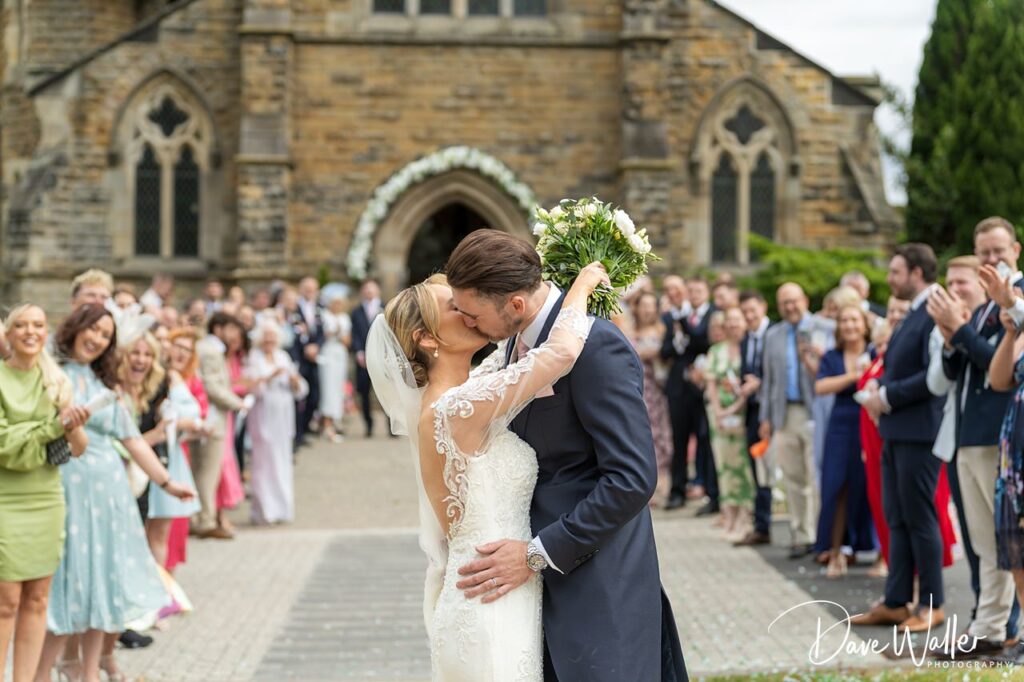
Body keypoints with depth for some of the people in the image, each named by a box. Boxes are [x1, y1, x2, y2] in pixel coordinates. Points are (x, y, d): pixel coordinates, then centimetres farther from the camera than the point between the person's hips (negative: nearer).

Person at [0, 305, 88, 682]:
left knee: (37, 600, 6)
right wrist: (56, 426, -18)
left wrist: (74, 427, -18)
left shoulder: (57, 382, 8)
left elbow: (79, 450, 3)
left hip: (47, 499, 5)